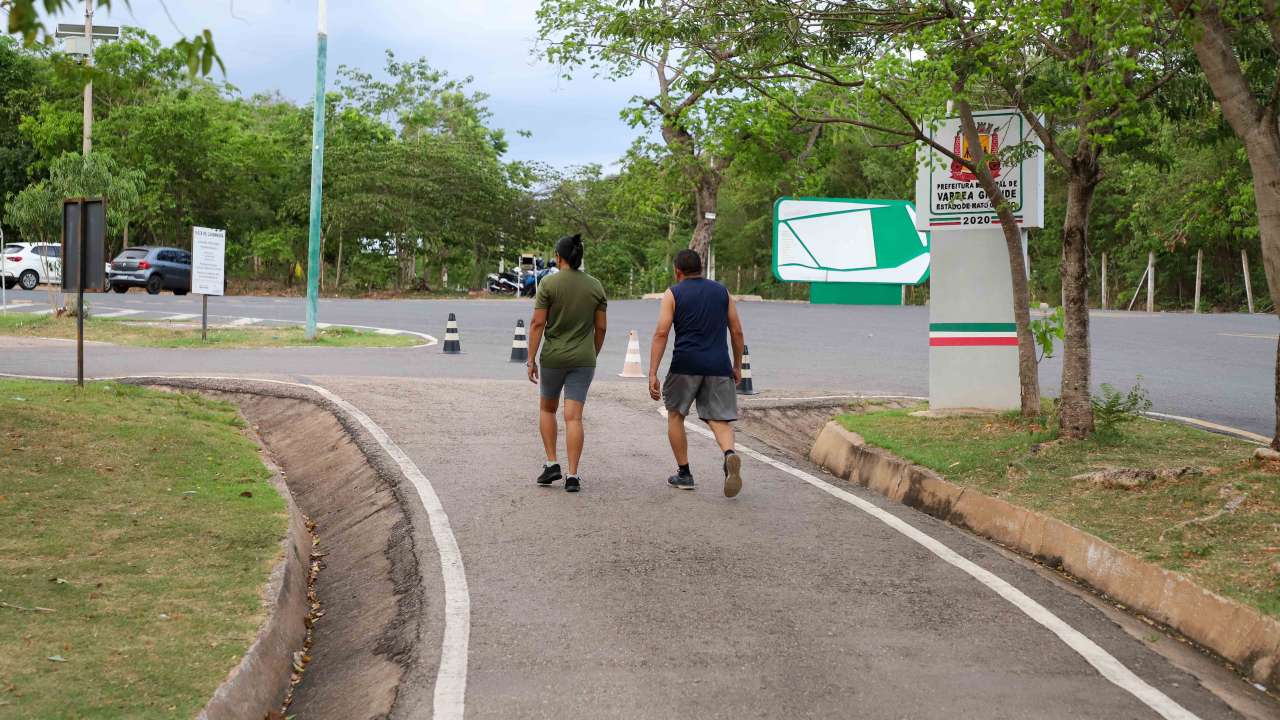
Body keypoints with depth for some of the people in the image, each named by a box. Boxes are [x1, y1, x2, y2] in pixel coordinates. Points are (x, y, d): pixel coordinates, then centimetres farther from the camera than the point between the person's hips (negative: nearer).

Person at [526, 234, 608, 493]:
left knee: (547, 408, 20)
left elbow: (537, 323, -10)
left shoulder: (549, 284, -8)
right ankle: (572, 476, -6)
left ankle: (552, 463, 12)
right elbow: (601, 327, 5)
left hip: (553, 357, -2)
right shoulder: (595, 286, 3)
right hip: (583, 359, 2)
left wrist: (531, 360, -6)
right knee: (573, 416, 0)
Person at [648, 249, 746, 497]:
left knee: (675, 416, 17)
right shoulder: (722, 292, 13)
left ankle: (684, 473, 17)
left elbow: (661, 333, -6)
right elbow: (737, 332, 12)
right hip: (719, 365, 2)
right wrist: (737, 367, 23)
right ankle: (729, 455, -27)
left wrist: (652, 374, -8)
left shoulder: (673, 294, 4)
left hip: (686, 365, -2)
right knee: (720, 420, 4)